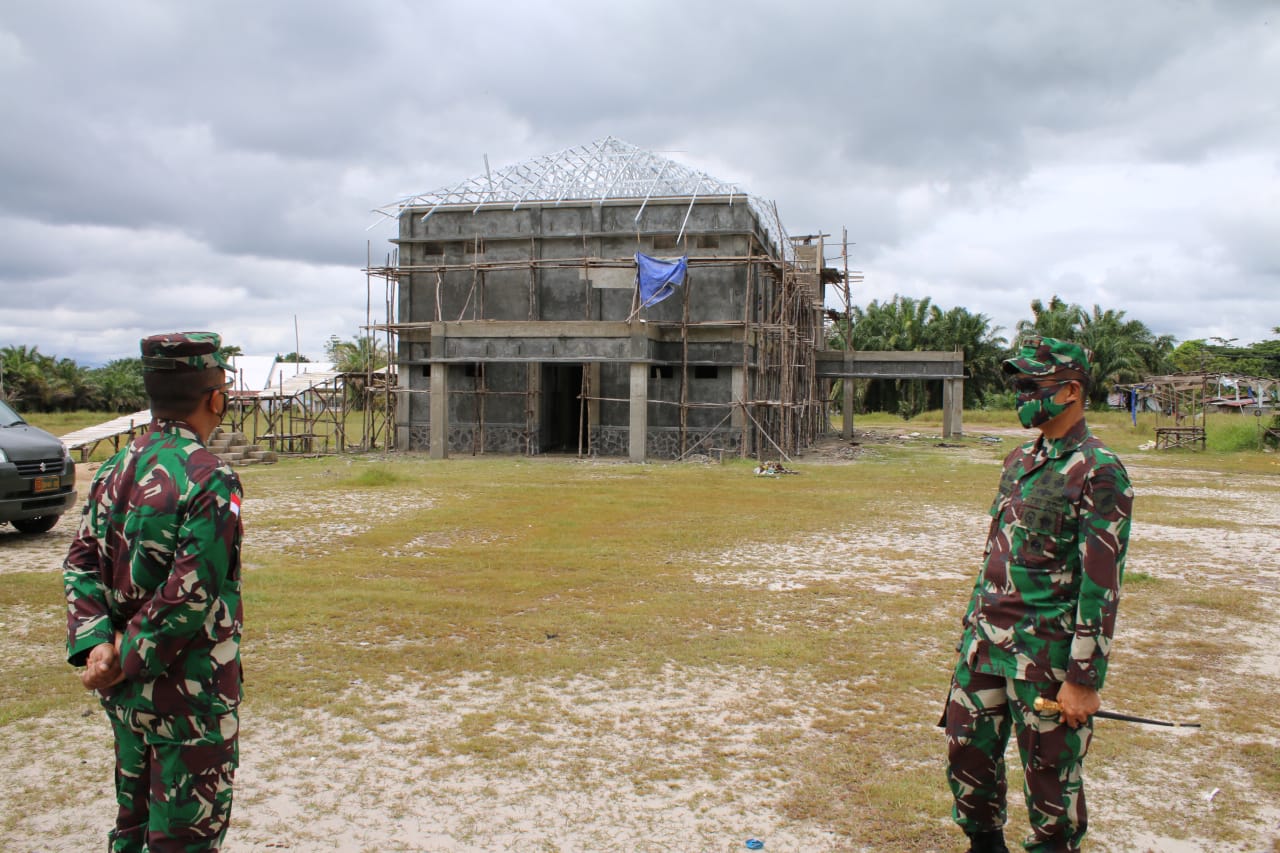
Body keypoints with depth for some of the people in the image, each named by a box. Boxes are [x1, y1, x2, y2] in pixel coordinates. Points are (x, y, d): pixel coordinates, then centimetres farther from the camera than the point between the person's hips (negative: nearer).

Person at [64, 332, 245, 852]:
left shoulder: (115, 471, 4)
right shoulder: (210, 479, -19)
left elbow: (80, 565, 1)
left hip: (125, 692, 7)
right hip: (189, 693, -7)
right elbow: (191, 594, -23)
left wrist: (96, 645, -8)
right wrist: (129, 659, -13)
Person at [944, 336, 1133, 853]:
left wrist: (1084, 679, -17)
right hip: (986, 638, 8)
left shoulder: (1100, 472, -13)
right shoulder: (1018, 462, 11)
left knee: (1050, 776, 6)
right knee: (966, 751, 15)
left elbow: (1102, 584, -16)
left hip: (1046, 650, -7)